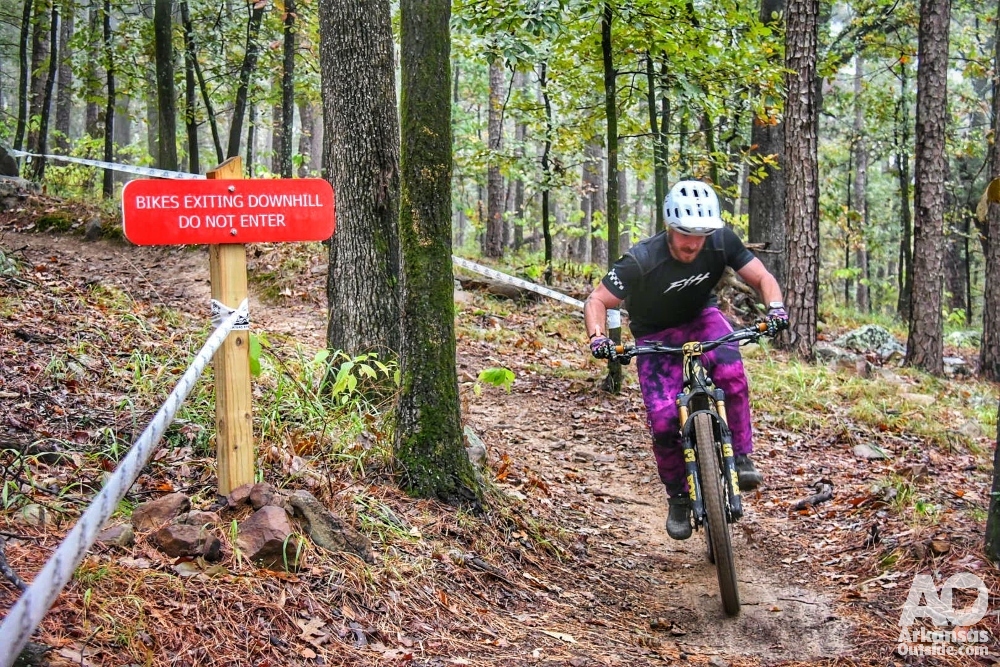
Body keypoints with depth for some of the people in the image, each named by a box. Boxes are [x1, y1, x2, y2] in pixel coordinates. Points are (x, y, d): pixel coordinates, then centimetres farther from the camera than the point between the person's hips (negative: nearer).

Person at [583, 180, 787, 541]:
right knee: (663, 421, -15)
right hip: (655, 335, -2)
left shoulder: (722, 241, -22)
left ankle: (741, 458, -15)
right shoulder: (641, 261, -30)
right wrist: (598, 337, -42)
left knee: (731, 372, -32)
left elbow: (762, 278, -12)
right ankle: (679, 498, 9)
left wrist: (775, 308, -33)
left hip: (701, 318, 2)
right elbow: (597, 301, -23)